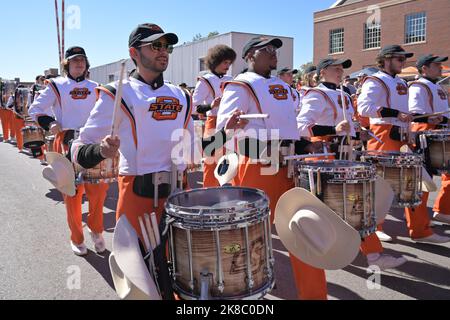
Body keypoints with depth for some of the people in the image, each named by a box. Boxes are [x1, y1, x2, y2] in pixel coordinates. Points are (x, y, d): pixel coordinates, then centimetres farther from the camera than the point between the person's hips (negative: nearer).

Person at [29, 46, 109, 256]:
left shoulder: (94, 88, 12)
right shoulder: (56, 86, 3)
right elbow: (35, 109, 6)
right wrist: (49, 123, -10)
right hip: (66, 142, -2)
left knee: (99, 188, -3)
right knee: (72, 192, 2)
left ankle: (96, 230, 20)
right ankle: (76, 238, 18)